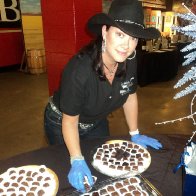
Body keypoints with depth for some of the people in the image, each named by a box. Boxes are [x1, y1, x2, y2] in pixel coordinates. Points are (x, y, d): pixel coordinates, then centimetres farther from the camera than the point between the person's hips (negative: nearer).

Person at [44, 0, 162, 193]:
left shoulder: (129, 61, -21)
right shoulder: (79, 69, -38)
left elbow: (130, 96, -4)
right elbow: (70, 121, -25)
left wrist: (135, 134, 2)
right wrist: (77, 161, -30)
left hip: (96, 123, 5)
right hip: (62, 124, -4)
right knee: (75, 184, 18)